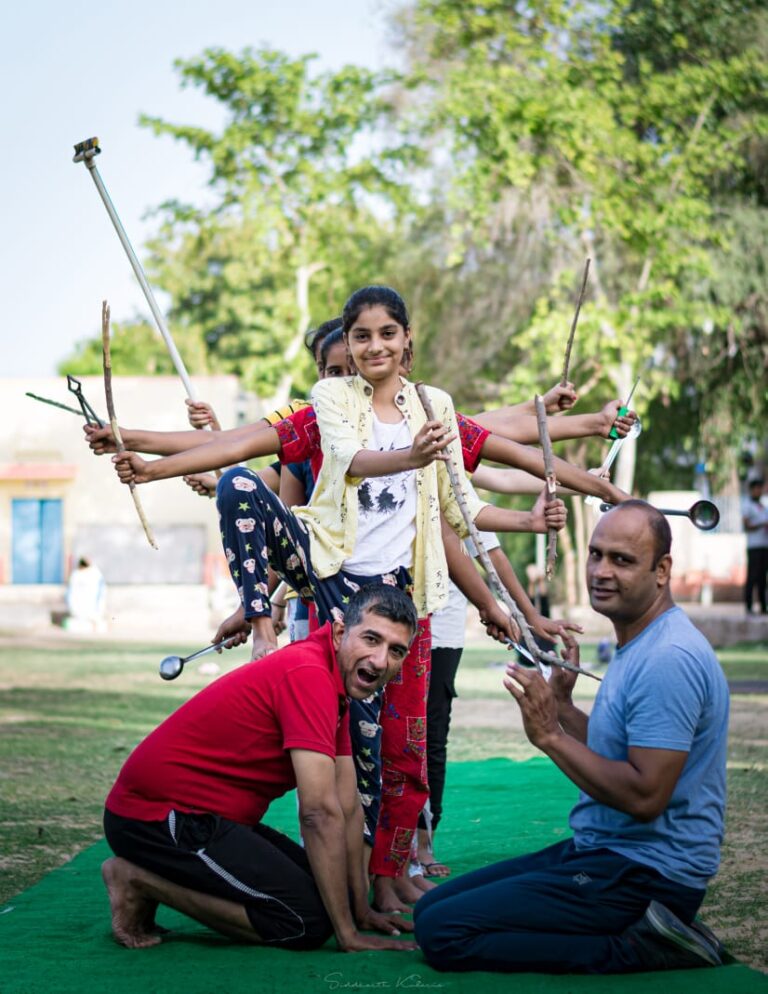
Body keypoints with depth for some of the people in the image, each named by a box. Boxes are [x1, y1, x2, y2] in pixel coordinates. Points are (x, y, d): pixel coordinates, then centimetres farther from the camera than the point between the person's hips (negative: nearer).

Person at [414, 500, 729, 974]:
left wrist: (550, 736, -20)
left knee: (442, 932, -15)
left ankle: (639, 948, -11)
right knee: (431, 908, 12)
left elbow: (644, 796, -26)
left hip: (646, 875, -11)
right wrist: (562, 706, 10)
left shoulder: (669, 659, -20)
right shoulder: (638, 647, 14)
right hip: (601, 849, 11)